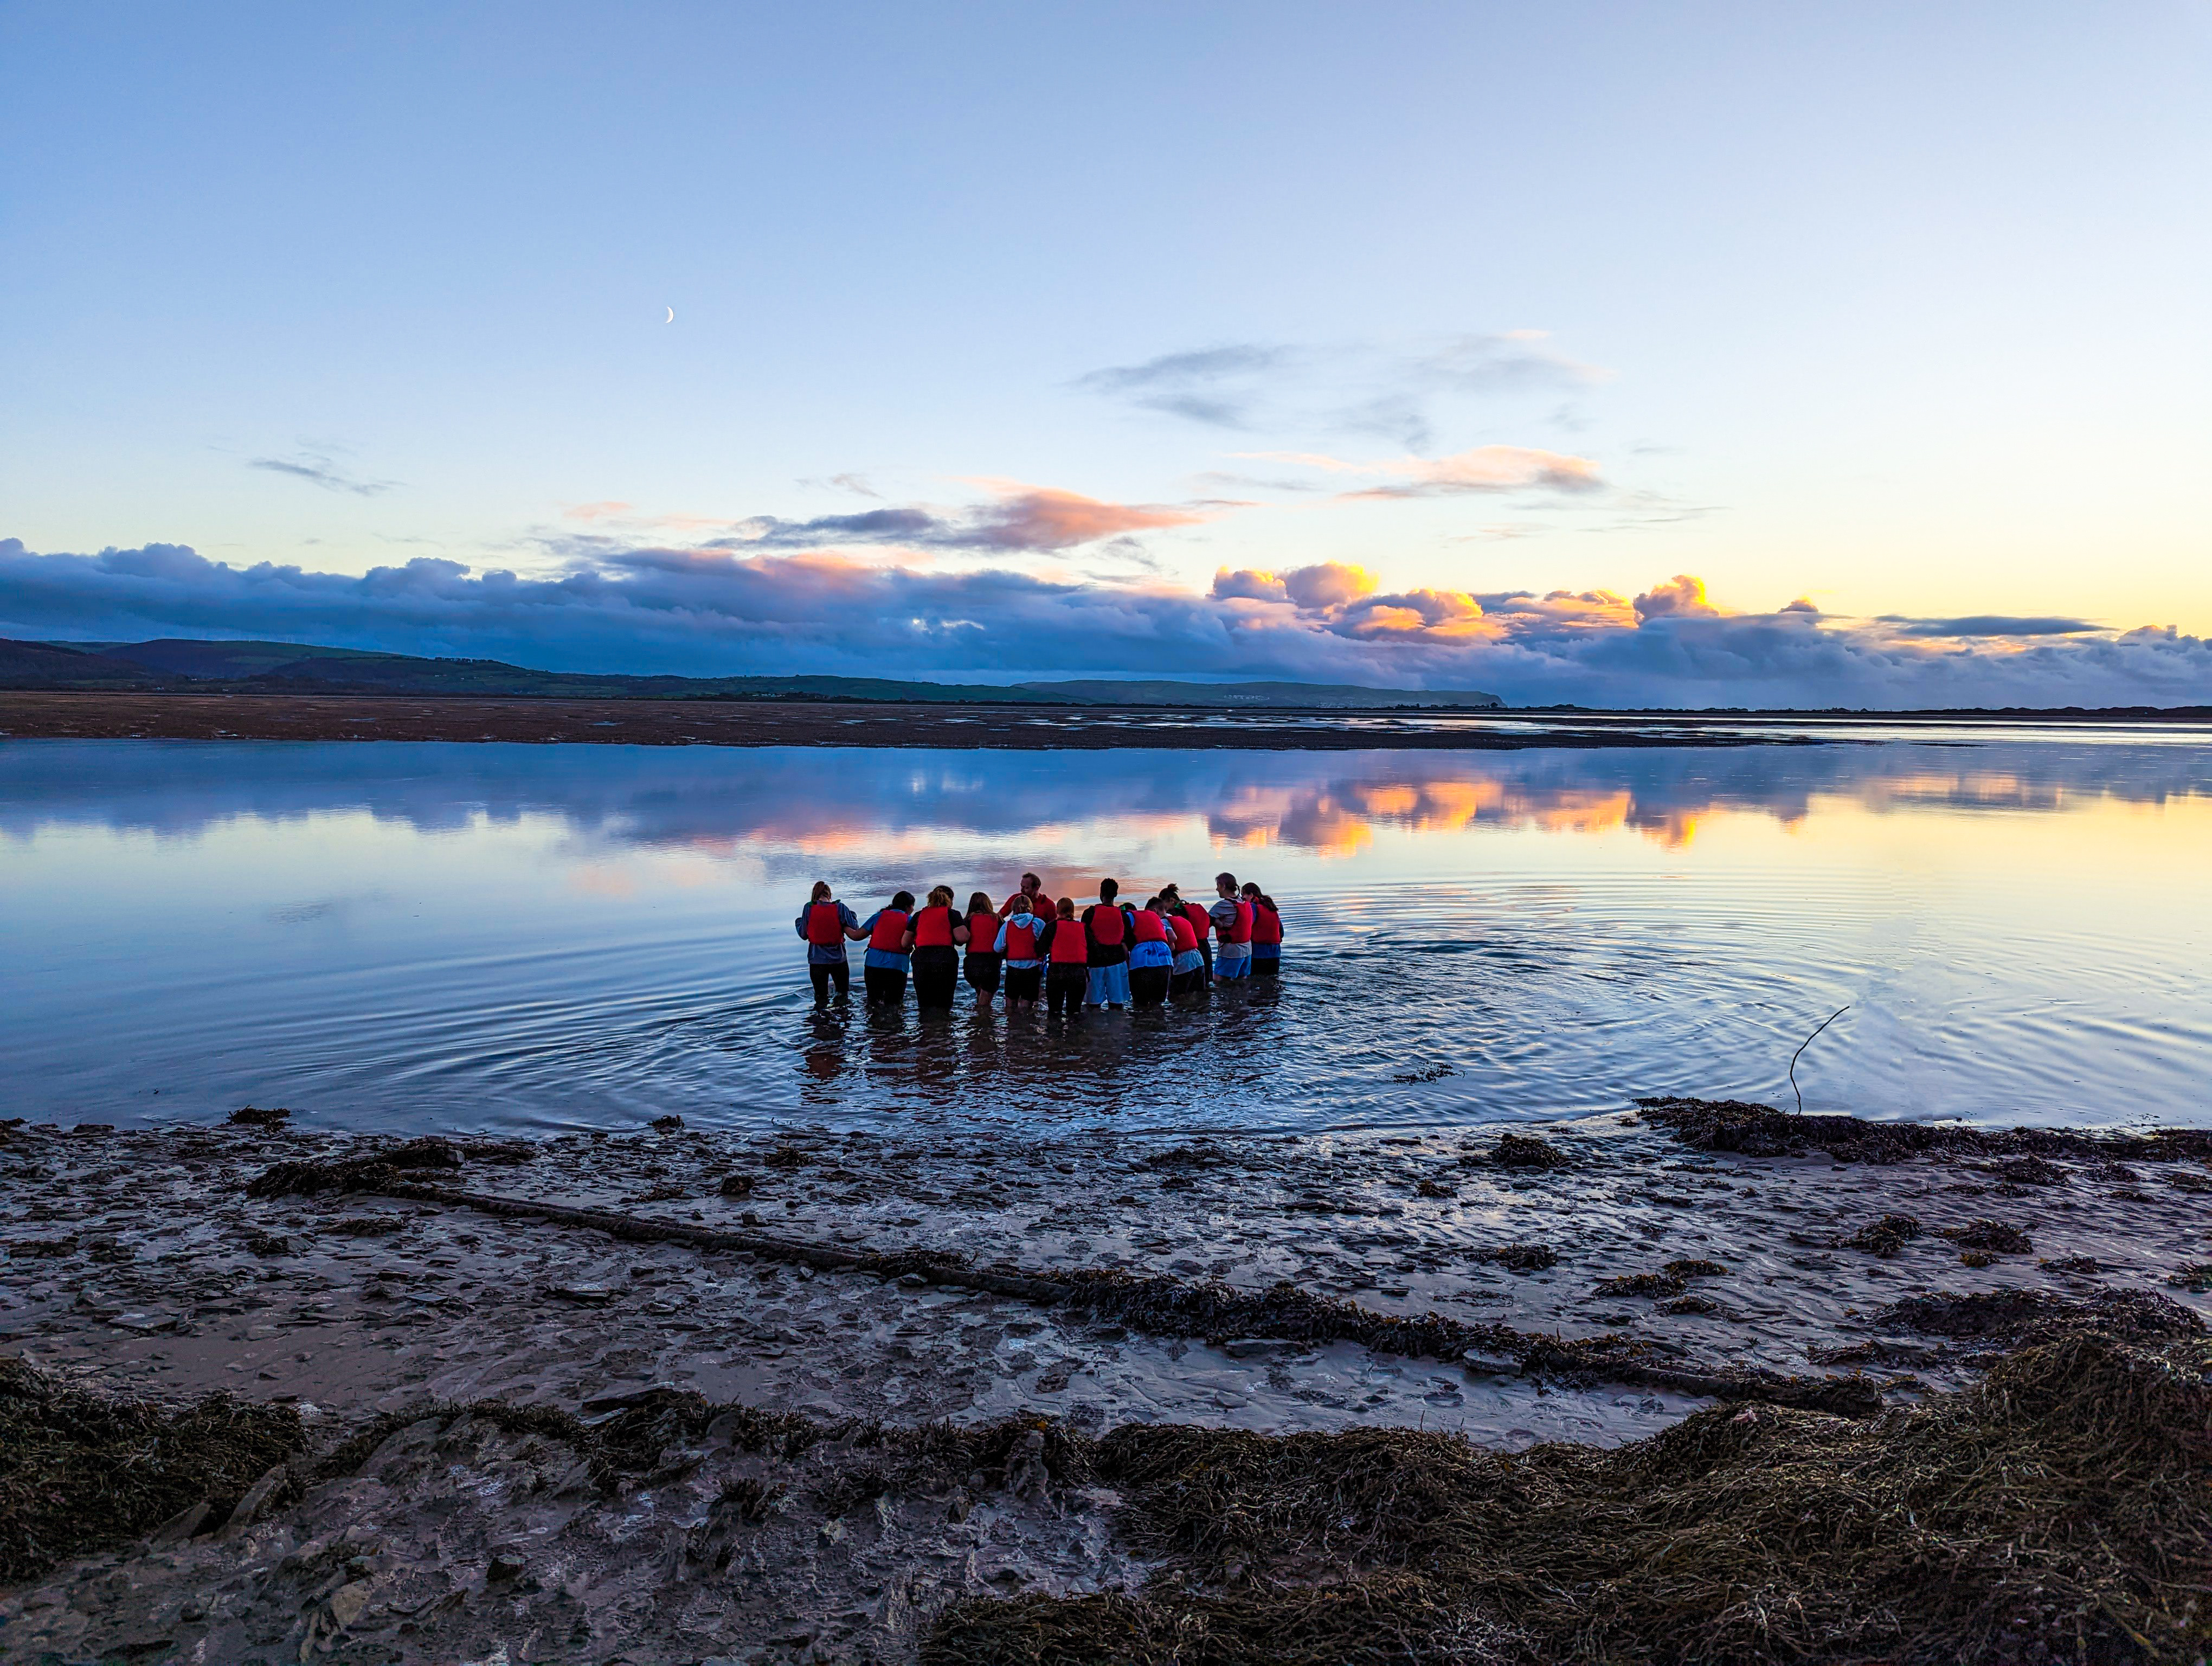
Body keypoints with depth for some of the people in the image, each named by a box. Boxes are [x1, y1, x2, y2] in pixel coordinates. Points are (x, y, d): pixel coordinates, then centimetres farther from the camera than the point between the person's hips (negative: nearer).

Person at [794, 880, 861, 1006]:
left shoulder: (809, 908, -6)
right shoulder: (840, 908, -7)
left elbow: (803, 934, 1)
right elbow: (855, 930, -3)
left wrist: (798, 922, 22)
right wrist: (852, 914, 16)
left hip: (817, 959, 0)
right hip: (838, 959, 0)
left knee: (821, 997, 11)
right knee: (843, 995, 18)